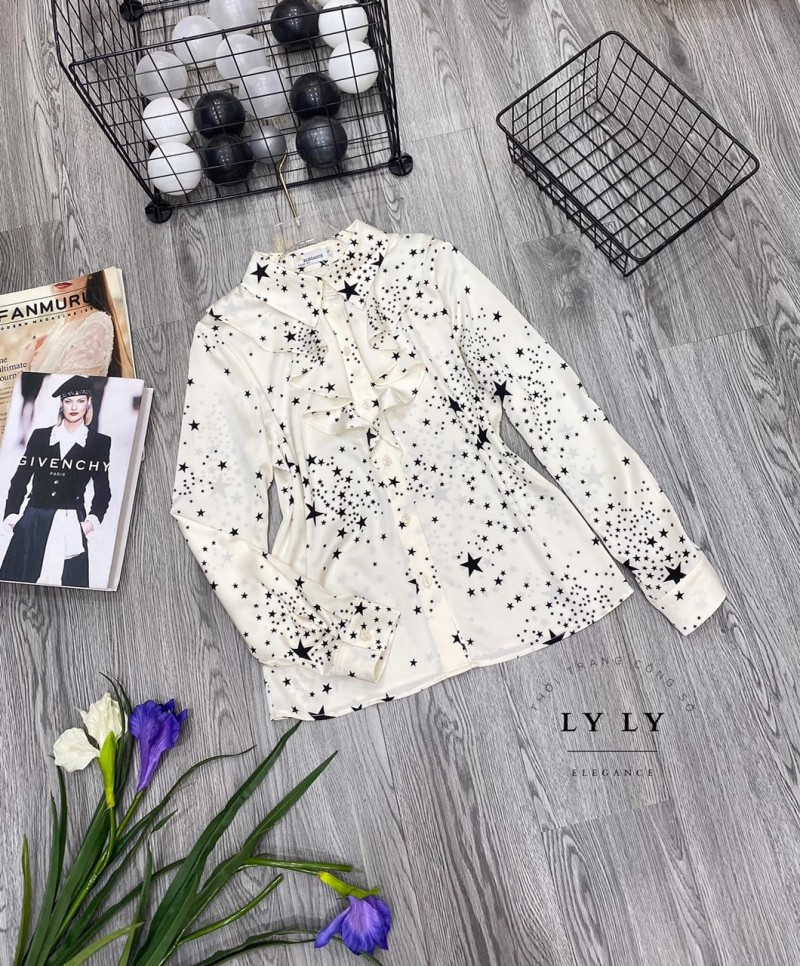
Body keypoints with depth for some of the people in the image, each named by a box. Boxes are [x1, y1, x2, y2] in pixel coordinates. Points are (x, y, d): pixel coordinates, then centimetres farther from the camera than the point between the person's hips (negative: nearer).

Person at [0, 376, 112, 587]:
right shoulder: (40, 436, 9)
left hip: (70, 525, -2)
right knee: (21, 578, 6)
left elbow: (102, 490, 4)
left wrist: (93, 519, -7)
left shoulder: (100, 442, 4)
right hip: (33, 522, 2)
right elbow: (20, 479, 9)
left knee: (65, 580, -2)